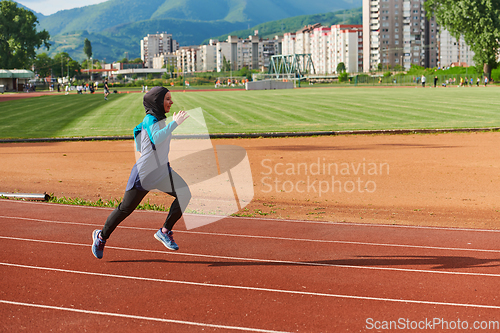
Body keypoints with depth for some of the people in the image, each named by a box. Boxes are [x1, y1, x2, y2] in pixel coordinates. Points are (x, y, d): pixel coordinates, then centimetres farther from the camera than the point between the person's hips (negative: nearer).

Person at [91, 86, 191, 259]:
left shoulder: (161, 119, 10)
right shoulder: (150, 119, -16)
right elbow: (156, 139, -36)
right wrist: (175, 123, -35)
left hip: (162, 171, 8)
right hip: (145, 172, -8)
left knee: (184, 194, -11)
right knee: (126, 208, 3)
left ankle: (165, 231, 1)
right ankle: (102, 237, 25)